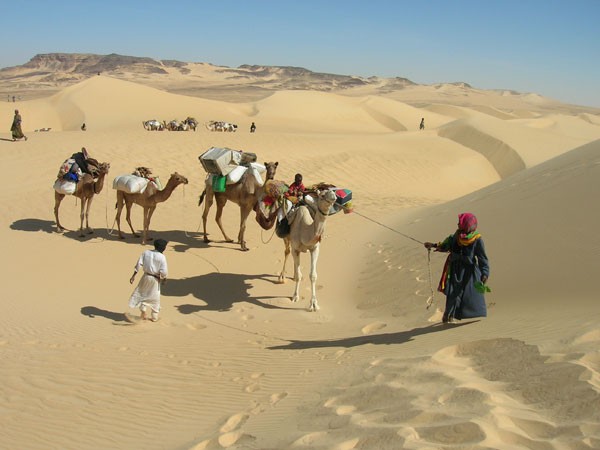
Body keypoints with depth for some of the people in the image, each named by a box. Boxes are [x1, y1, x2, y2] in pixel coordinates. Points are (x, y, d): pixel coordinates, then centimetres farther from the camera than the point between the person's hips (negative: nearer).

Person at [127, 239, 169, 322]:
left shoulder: (146, 252, -6)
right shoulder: (162, 257, -18)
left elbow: (139, 264, -5)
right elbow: (164, 271, -18)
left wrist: (133, 276, 1)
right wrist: (164, 279, 2)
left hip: (146, 277, 3)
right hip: (155, 279, -3)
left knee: (142, 294, 23)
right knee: (155, 298, 14)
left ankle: (143, 313, 24)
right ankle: (154, 317, 24)